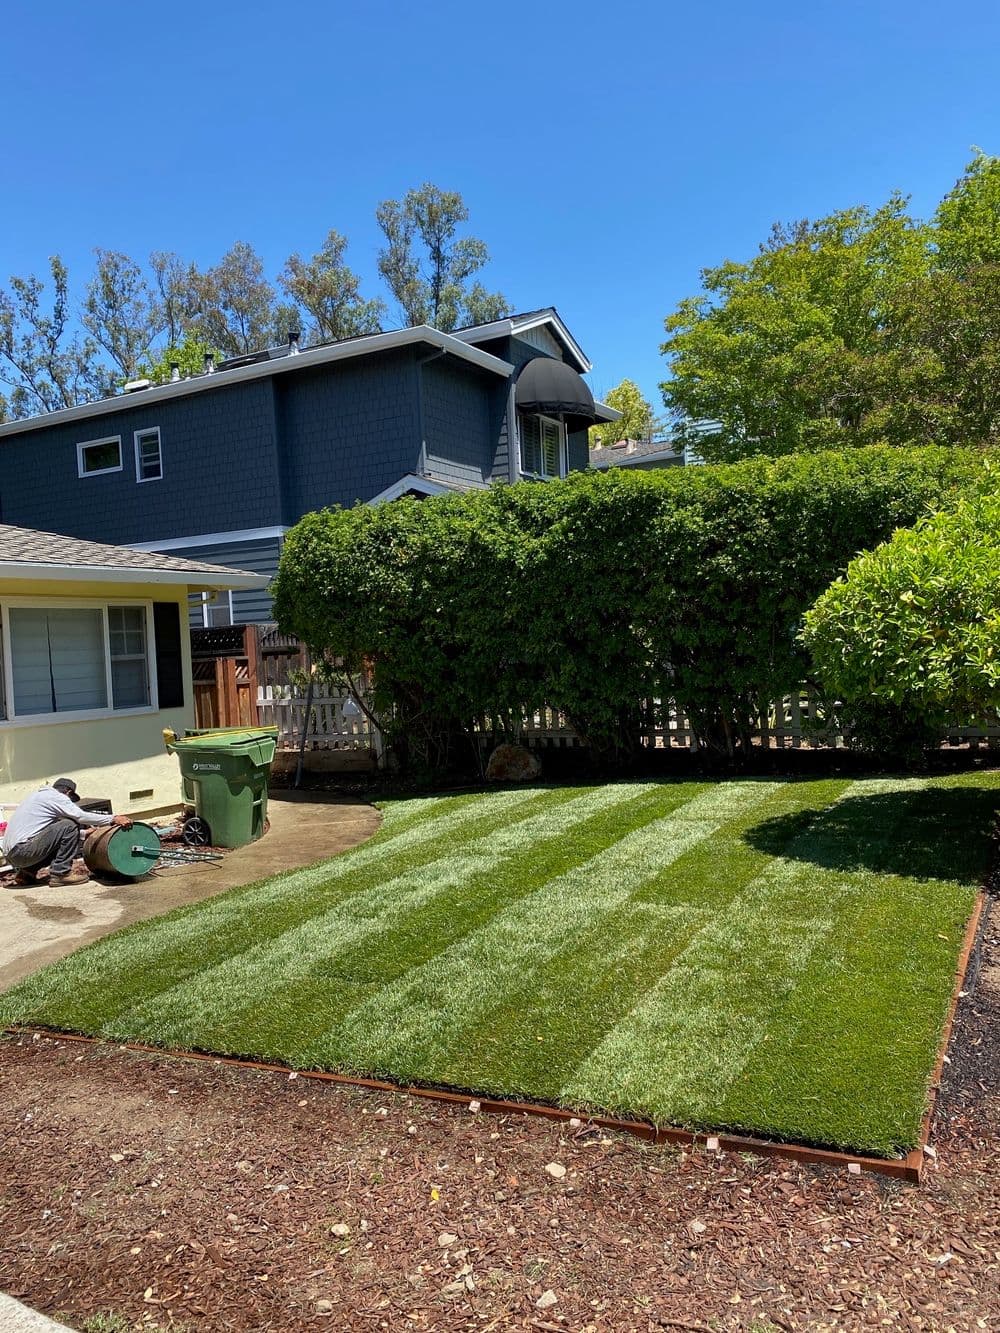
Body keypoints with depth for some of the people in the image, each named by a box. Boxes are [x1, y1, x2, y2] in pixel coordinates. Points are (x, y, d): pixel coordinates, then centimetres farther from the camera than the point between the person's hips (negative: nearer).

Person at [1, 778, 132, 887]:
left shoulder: (40, 795, 25)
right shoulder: (56, 796, -5)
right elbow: (81, 816, -16)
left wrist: (85, 833, 35)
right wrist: (113, 818, -12)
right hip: (22, 851, -10)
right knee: (68, 826, -12)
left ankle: (27, 872, 14)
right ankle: (60, 873, -8)